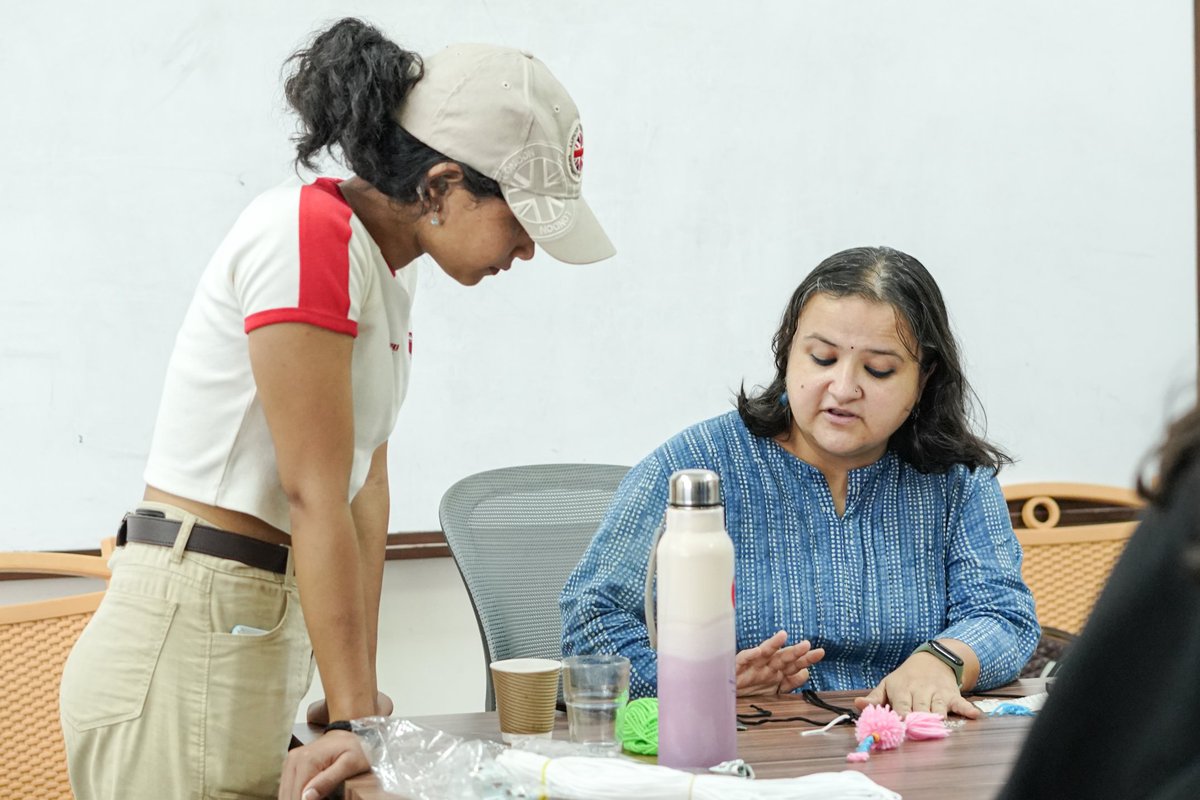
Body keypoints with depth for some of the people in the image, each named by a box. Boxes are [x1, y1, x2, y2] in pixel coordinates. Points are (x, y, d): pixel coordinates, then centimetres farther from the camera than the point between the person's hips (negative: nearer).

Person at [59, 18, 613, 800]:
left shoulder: (383, 266, 12)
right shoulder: (311, 236, -17)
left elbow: (367, 490, 9)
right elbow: (316, 500, -19)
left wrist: (361, 696, 5)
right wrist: (353, 718, -18)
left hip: (260, 639, 9)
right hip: (184, 648, -9)